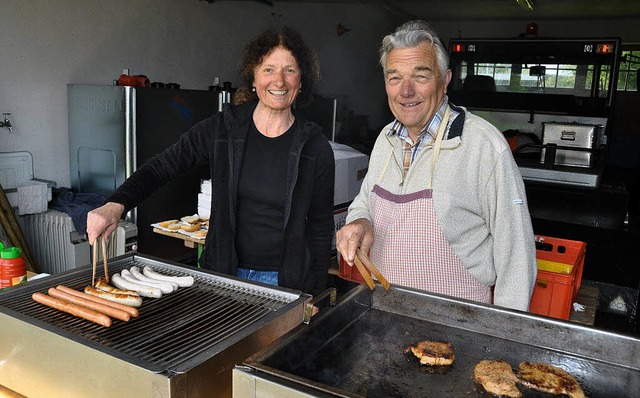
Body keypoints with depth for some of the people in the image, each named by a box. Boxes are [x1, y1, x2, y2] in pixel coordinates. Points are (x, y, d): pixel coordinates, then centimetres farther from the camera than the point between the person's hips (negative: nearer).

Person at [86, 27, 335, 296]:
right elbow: (160, 168, -3)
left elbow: (321, 229, -2)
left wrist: (315, 299, -2)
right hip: (222, 272, 2)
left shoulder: (316, 148, -8)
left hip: (286, 282, -1)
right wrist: (115, 205, -21)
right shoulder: (222, 129, -6)